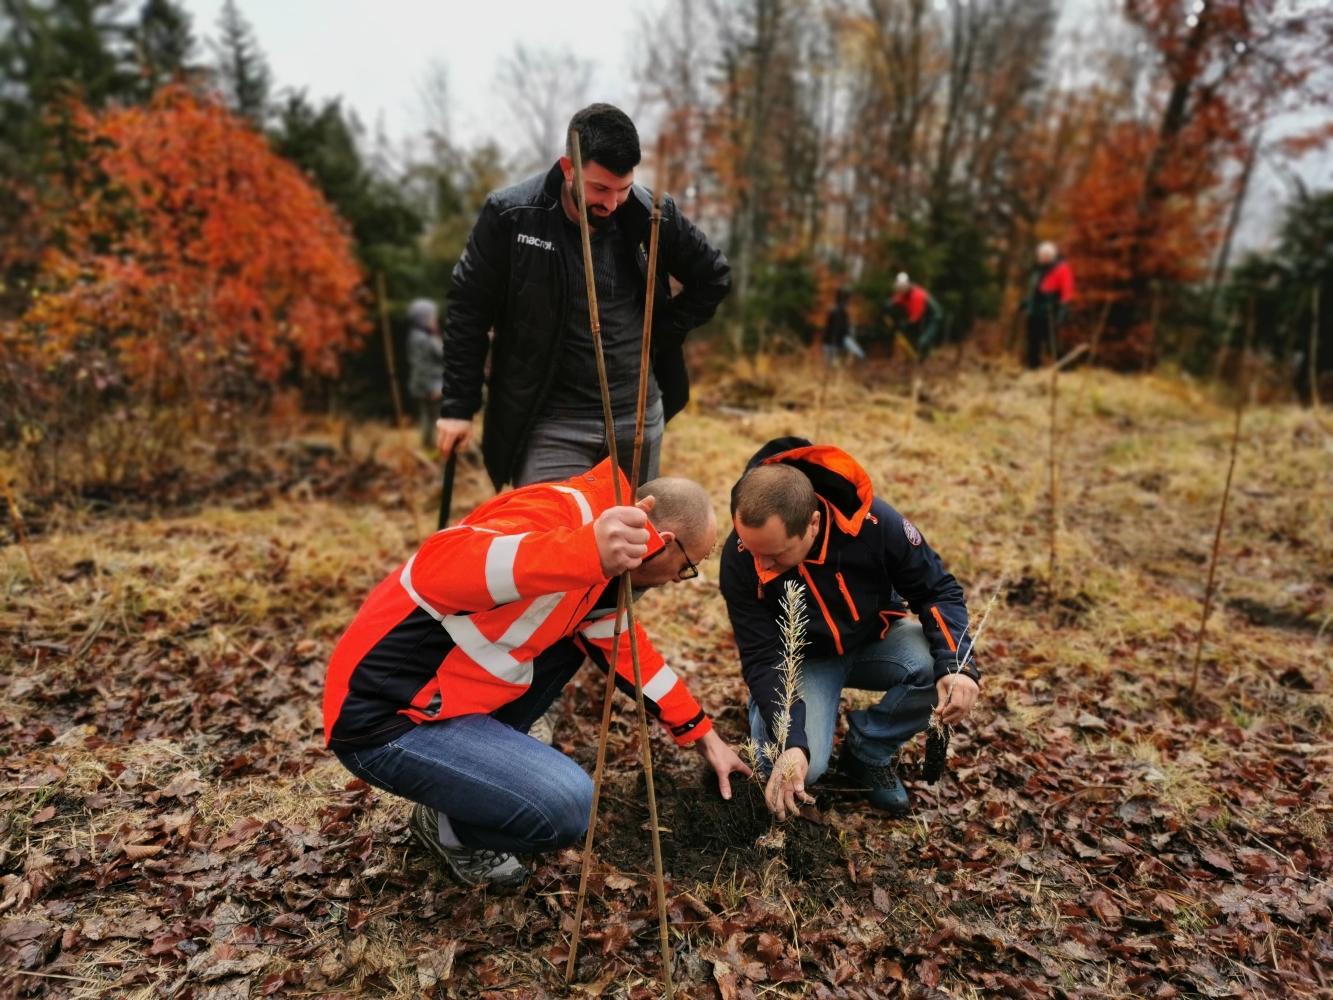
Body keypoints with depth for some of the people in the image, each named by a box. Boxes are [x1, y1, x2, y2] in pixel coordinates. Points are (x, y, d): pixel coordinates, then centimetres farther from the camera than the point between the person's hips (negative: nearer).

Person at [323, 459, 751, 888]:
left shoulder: (596, 562, 7)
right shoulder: (557, 514, -22)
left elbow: (623, 646, 18)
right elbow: (437, 568, -38)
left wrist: (703, 734, 21)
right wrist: (587, 552, -51)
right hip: (384, 716, -9)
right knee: (567, 805, -20)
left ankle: (482, 766, 15)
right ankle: (450, 826, 10)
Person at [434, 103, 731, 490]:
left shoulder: (653, 216, -5)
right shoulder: (510, 215, -10)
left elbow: (714, 277, 10)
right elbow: (469, 309, -3)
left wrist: (659, 336, 0)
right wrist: (458, 406, -4)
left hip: (637, 418, 3)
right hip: (550, 424, -2)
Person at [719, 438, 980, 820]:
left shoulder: (875, 522, -30)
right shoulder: (739, 559, -29)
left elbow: (937, 591, -16)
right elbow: (763, 659, -23)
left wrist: (958, 665, -32)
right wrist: (791, 742, -35)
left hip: (875, 640, 2)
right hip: (801, 658, -2)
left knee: (937, 667, -30)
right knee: (800, 769, -25)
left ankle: (868, 752, -2)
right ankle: (763, 708, 12)